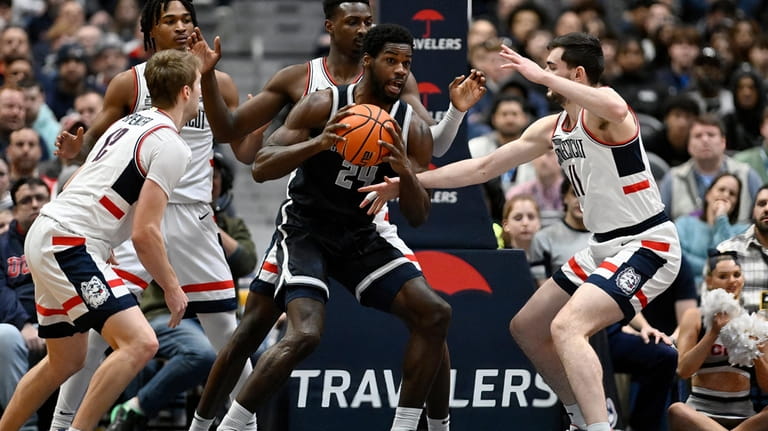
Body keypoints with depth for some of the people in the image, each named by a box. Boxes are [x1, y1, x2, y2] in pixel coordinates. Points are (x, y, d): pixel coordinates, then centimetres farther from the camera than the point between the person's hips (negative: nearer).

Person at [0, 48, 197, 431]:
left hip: (46, 232, 10)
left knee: (67, 360, 21)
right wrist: (171, 288, -5)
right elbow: (144, 232, -17)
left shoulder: (129, 123, 16)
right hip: (71, 244, -10)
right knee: (140, 343, -18)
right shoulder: (170, 146, -12)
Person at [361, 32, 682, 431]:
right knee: (526, 328, 17)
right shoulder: (552, 129, 11)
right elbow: (484, 167, 16)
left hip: (647, 245, -10)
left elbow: (617, 110, -42)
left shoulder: (600, 104, -15)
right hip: (605, 247, 10)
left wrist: (542, 77, -37)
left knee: (566, 327, -28)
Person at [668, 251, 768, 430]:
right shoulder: (695, 317, 6)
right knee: (677, 411, -38)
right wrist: (714, 333, -12)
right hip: (702, 411, -2)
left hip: (743, 416, 2)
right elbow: (683, 370, -7)